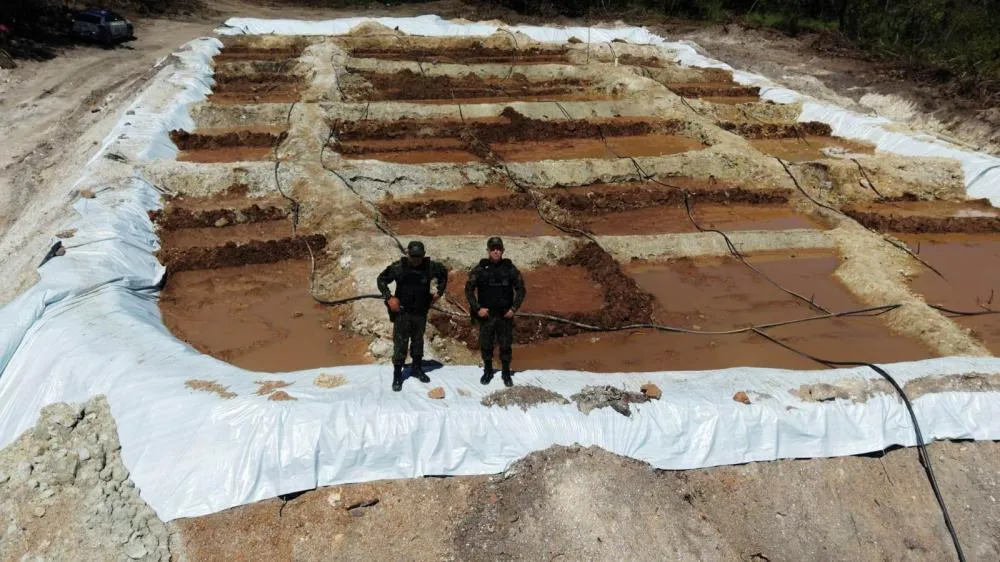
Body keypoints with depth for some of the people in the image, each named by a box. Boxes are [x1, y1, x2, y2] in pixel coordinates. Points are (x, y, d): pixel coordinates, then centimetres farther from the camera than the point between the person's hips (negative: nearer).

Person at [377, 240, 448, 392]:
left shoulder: (430, 267, -7)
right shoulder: (398, 267, -14)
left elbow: (444, 273, 14)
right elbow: (381, 279, -3)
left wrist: (439, 292, 9)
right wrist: (389, 297, -11)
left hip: (421, 312, 3)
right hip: (402, 312, -3)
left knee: (418, 340, 16)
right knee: (400, 342, -1)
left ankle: (417, 368, 33)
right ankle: (397, 374, 6)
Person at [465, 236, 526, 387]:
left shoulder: (510, 269, -1)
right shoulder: (480, 269, -4)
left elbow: (520, 290, 6)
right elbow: (469, 290, 1)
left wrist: (514, 308, -4)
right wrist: (477, 308, -7)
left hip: (505, 315, 0)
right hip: (485, 315, 0)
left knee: (506, 345, 6)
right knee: (486, 345, 9)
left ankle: (506, 373, 22)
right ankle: (488, 371, 27)